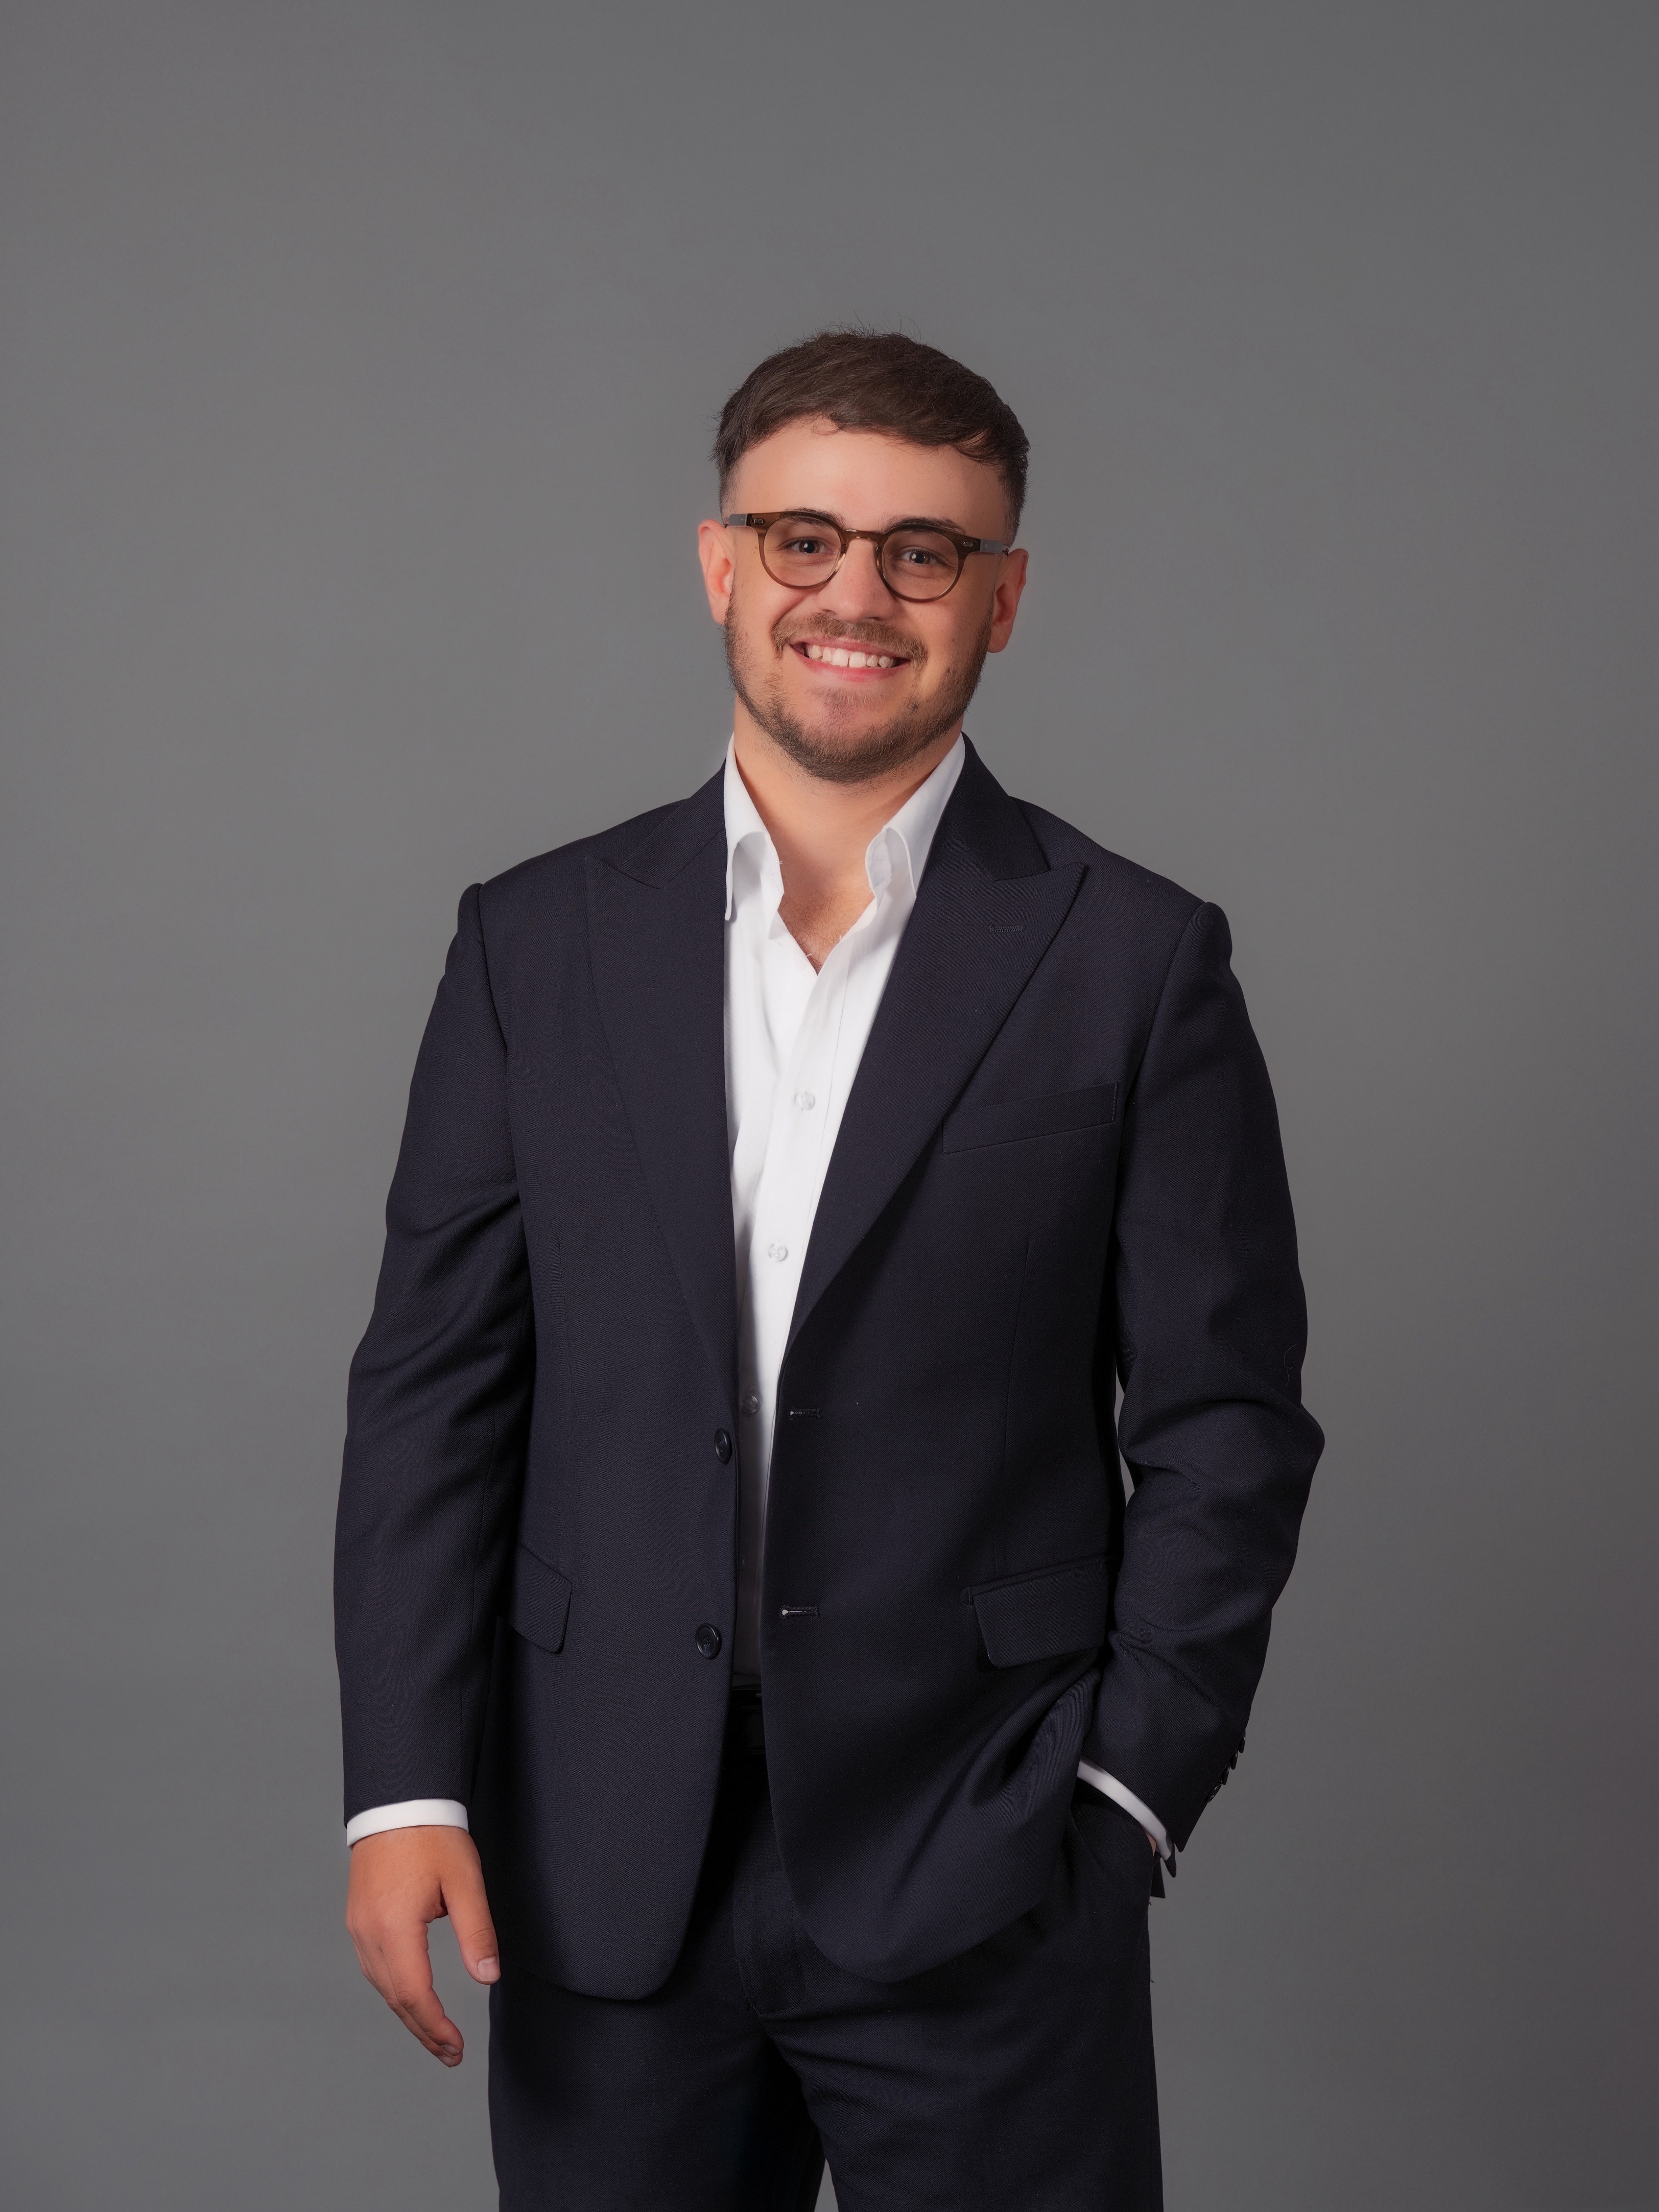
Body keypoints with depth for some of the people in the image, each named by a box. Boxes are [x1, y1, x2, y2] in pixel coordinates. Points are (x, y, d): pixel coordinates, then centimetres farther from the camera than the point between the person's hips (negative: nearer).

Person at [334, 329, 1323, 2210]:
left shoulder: (1135, 964, 0)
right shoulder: (538, 943, 5)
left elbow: (1224, 1425, 0)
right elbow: (433, 1383, 4)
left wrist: (1127, 1791, -6)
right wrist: (407, 1783, -3)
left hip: (979, 1885, -1)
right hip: (604, 1880, 2)